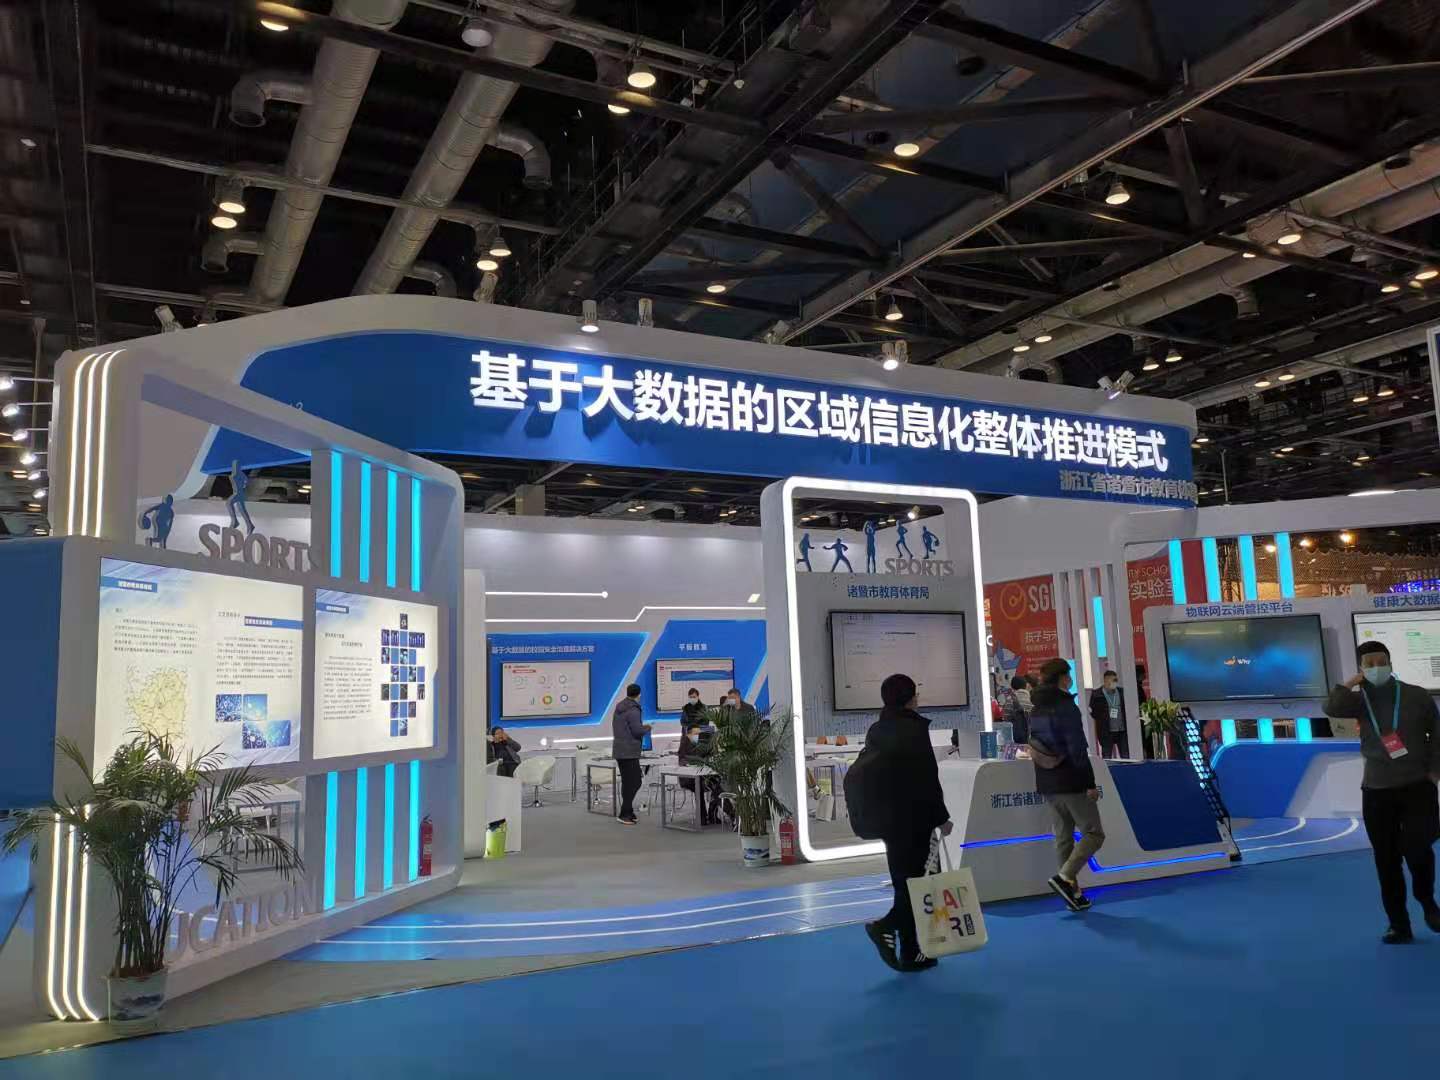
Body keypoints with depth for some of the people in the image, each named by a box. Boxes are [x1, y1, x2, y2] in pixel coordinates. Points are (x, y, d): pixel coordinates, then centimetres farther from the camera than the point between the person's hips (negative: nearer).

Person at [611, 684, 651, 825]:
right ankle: (625, 814, -7)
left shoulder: (618, 708, 13)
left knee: (627, 782, 15)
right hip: (630, 751, -9)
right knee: (634, 782, -5)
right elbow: (637, 731, -18)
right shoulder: (633, 710, -15)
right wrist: (647, 728, 3)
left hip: (618, 750, 9)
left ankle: (627, 812, 19)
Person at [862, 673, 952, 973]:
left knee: (905, 880, 13)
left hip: (885, 817, 8)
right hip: (914, 817, -8)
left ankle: (910, 954, 16)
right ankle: (886, 926, -14)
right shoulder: (914, 729, -13)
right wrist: (941, 817, -8)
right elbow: (927, 778, -15)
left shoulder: (875, 731, 9)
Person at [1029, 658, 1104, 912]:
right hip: (1071, 783, -8)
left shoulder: (1035, 712, 10)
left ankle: (1073, 892, 14)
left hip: (1047, 784, 8)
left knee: (1063, 836, 12)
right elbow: (1077, 750, -19)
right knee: (1093, 833, 2)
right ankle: (1065, 877, -11)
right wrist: (1090, 783, -14)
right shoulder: (1067, 708, -15)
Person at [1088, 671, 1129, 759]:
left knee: (1125, 757, 6)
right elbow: (1093, 712, 0)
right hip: (1106, 732, -3)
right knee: (1107, 758, 1)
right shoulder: (1096, 694, -3)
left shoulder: (1121, 692, 8)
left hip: (1122, 730, 3)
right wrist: (1102, 718, -12)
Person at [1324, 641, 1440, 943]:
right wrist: (1352, 683, -12)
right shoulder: (1361, 700, 1)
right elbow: (1332, 709, -19)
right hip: (1376, 790, 2)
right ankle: (1399, 925, 16)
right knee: (1387, 861, 4)